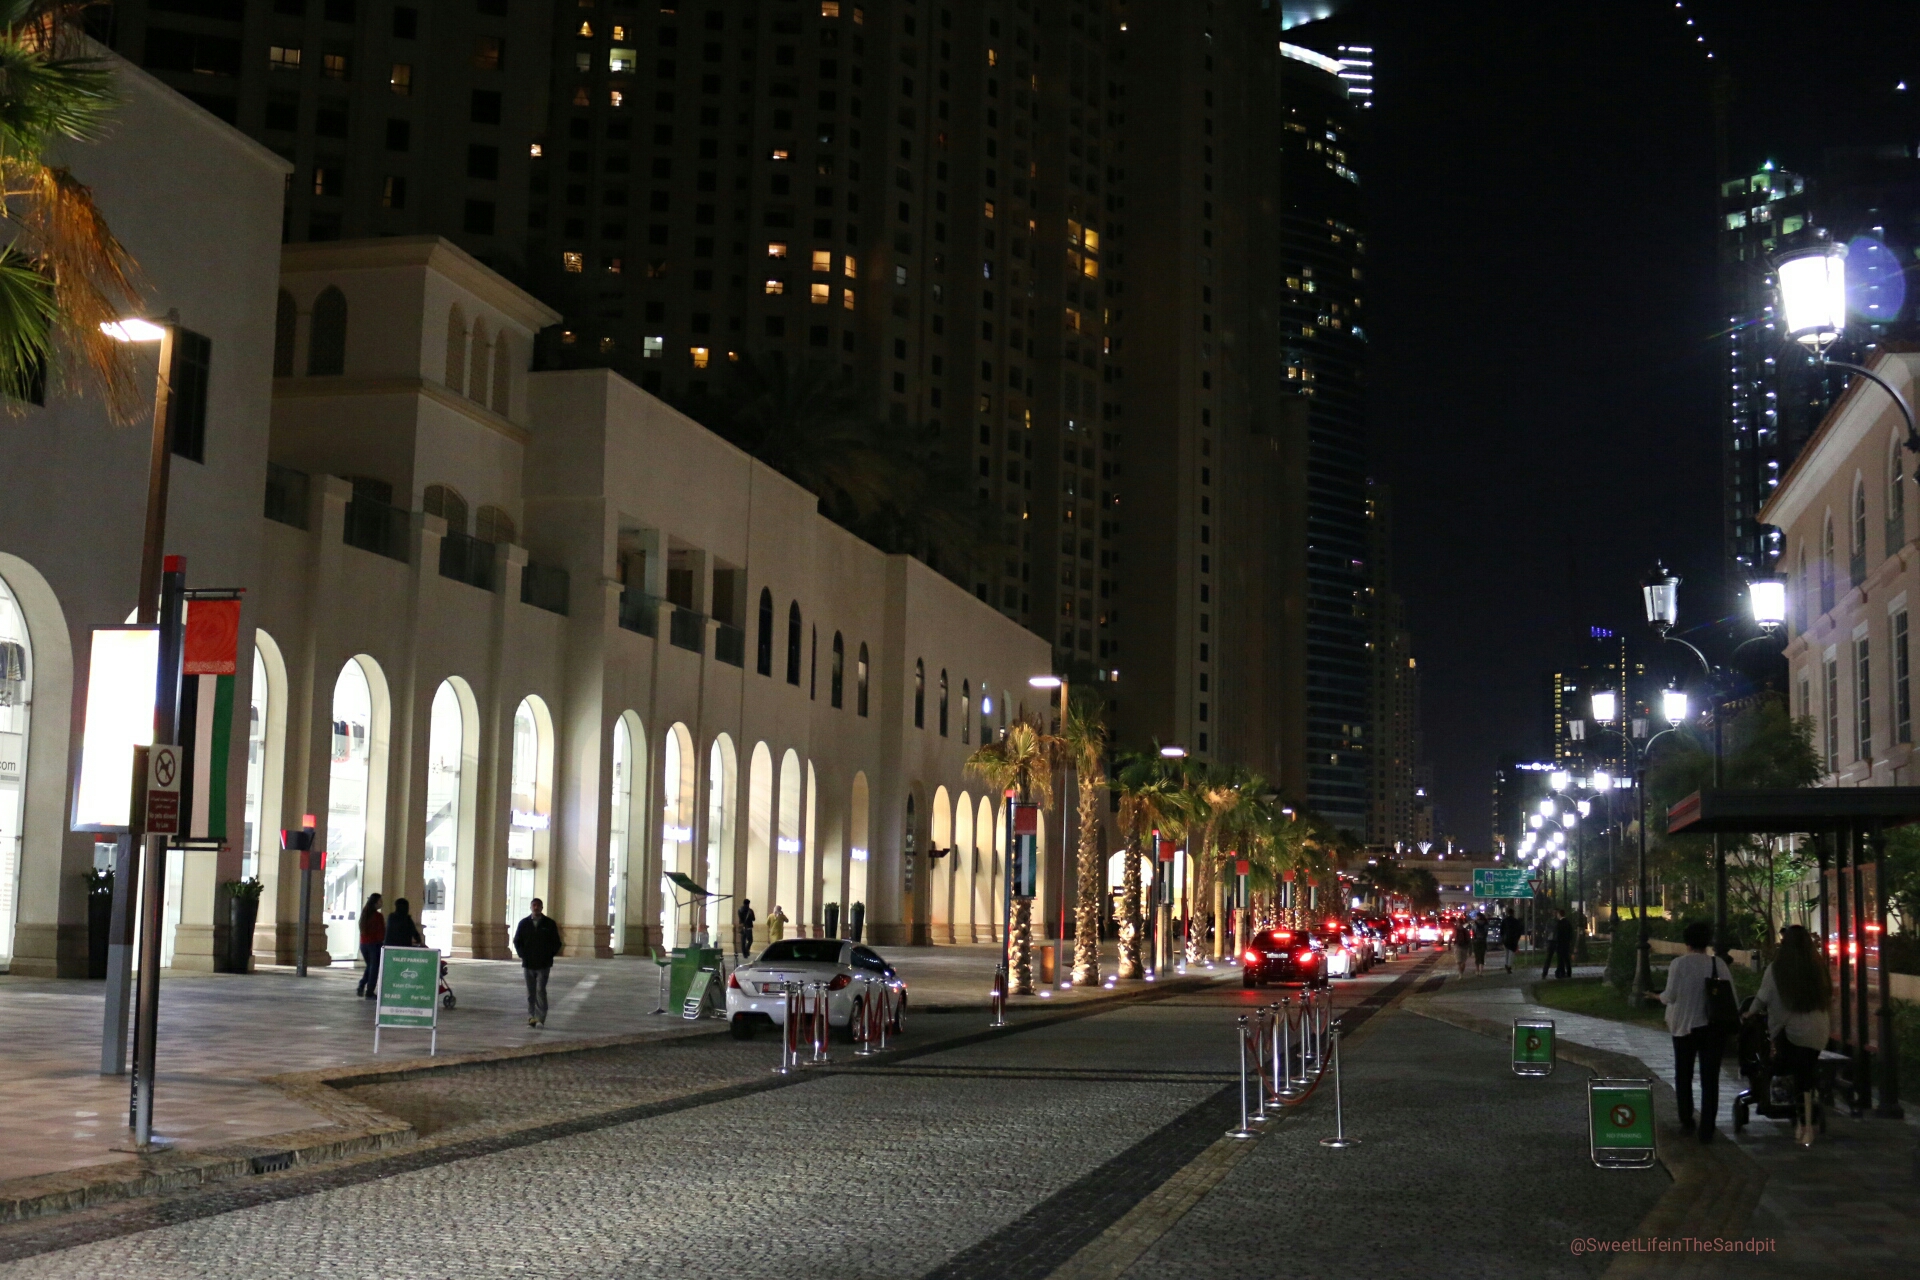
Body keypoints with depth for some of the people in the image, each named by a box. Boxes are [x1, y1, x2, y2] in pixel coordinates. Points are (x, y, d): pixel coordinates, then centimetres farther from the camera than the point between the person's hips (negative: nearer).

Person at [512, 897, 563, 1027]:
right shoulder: (523, 923, 6)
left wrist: (549, 955, 0)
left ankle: (541, 1019, -10)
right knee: (531, 993, 6)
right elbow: (517, 941, 14)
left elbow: (556, 943, 7)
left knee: (540, 990, -11)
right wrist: (522, 955, 4)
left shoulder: (549, 924, 1)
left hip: (543, 964, -2)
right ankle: (531, 1018, 12)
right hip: (528, 964, 2)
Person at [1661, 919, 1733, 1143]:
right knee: (1710, 1079, 5)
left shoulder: (1679, 963, -12)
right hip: (1713, 1028, 1)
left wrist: (1661, 997, 9)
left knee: (1684, 1076, 17)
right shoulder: (1719, 964, -5)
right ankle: (1707, 1129, 2)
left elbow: (1670, 995, -12)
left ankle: (1686, 1122, 21)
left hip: (1685, 1027, -1)